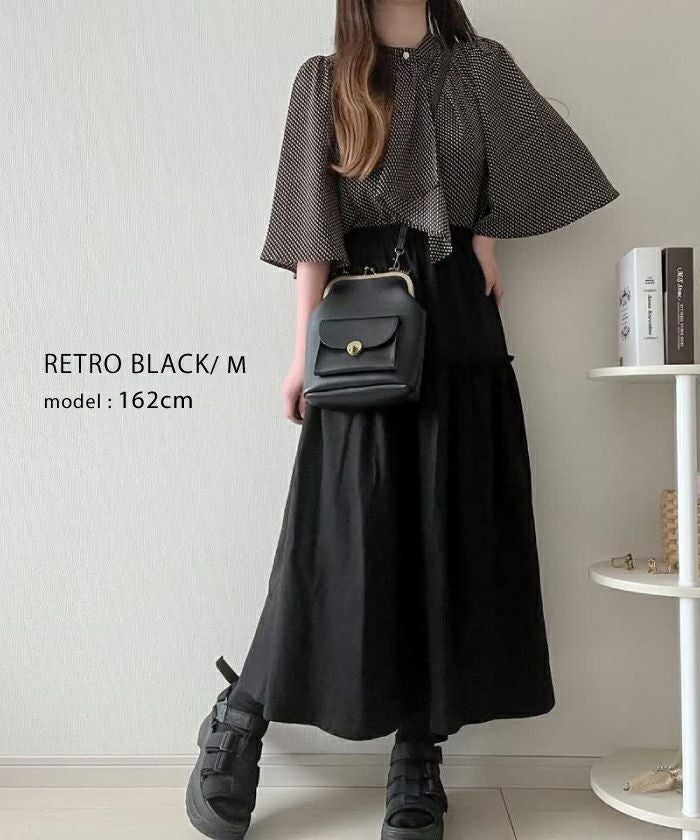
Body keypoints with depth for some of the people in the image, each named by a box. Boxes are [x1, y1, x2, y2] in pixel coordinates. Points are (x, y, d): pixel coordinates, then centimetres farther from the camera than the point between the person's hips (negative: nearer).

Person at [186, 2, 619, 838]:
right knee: (346, 539, -6)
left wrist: (486, 231, 2)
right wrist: (306, 349, -8)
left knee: (450, 535, -1)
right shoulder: (324, 80, 9)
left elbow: (531, 169, 19)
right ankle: (238, 723, 13)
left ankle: (419, 759, 11)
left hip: (459, 327, 3)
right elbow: (312, 224, 0)